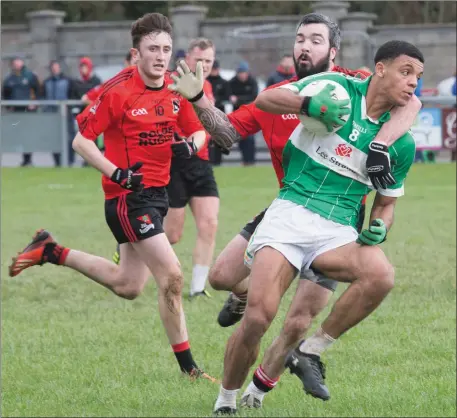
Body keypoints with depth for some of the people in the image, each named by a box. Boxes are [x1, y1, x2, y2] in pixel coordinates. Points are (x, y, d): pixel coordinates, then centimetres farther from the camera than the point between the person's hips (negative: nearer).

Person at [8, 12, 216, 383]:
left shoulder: (176, 91, 3)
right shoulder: (118, 91, -15)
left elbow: (198, 132, 14)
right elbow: (81, 140, -12)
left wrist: (189, 145, -9)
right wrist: (117, 173, -23)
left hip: (157, 193, 8)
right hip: (127, 197, -8)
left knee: (127, 286, 15)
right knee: (171, 276, -13)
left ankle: (51, 252, 31)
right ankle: (187, 366, -1)